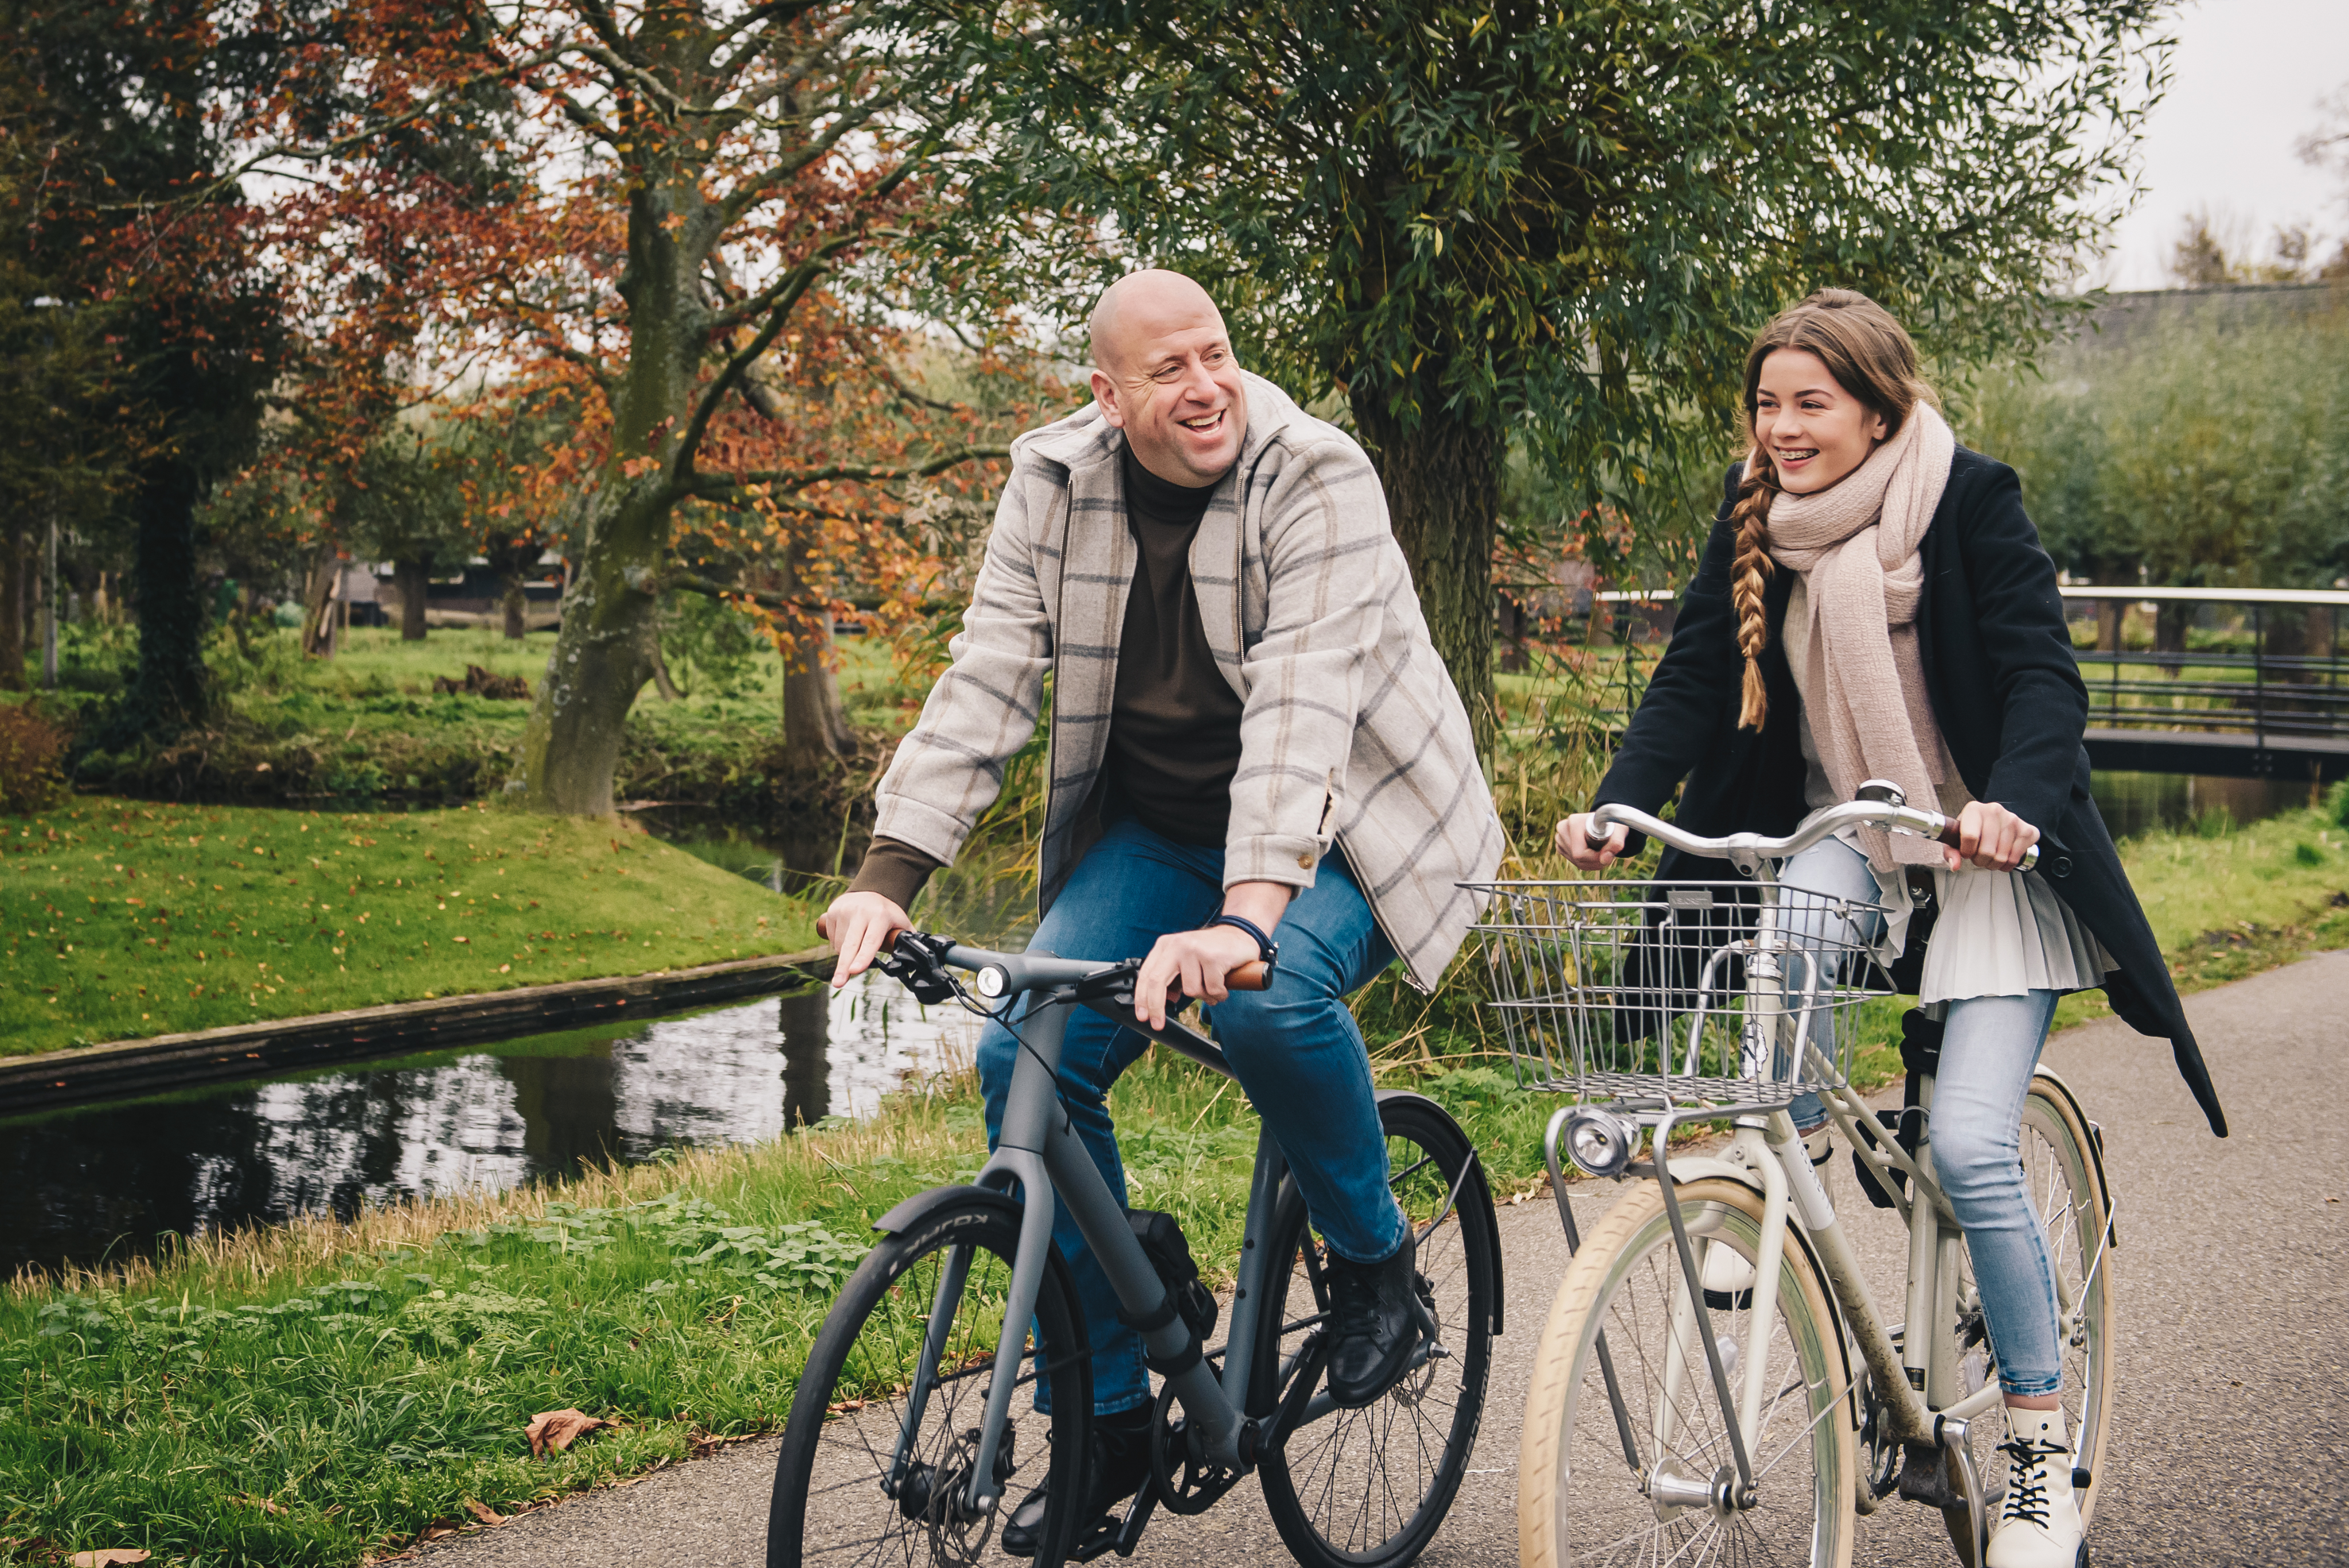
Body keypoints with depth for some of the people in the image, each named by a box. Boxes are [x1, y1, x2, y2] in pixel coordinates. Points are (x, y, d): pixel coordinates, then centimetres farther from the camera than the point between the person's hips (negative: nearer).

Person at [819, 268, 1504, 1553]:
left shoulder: (1315, 480, -21)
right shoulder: (1055, 485, -6)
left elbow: (1301, 705, -33)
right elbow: (985, 682, -10)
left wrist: (1245, 916, -46)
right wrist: (887, 875, -23)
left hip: (1338, 825, -5)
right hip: (1154, 830, 5)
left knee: (1269, 1000, -35)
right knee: (1024, 1057, -12)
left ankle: (1375, 1259, -4)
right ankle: (1105, 1418, 3)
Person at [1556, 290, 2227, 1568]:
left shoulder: (1971, 502, -13)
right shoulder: (1754, 518, -1)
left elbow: (2044, 675, -19)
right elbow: (1692, 678, -6)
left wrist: (2011, 804, -38)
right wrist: (1614, 810, -23)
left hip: (1991, 848, -4)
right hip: (1846, 830, 4)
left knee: (1971, 1148, -14)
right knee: (1796, 914, -34)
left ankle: (2041, 1447, 3)